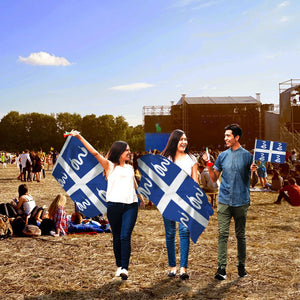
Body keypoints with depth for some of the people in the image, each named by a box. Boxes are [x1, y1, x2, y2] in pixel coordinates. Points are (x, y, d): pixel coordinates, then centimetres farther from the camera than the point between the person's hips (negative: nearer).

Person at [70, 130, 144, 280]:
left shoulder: (130, 168, 20)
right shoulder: (109, 166, 6)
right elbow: (95, 153, -3)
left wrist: (141, 198, 46)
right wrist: (80, 137, -9)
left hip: (131, 205, 2)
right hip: (114, 204, -2)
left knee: (125, 236, -10)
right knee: (117, 236, 7)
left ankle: (125, 268, -11)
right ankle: (119, 266, 22)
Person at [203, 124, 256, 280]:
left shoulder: (247, 155, 1)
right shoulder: (223, 156, 9)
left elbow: (249, 179, 3)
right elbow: (214, 178, 12)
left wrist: (253, 171, -17)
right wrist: (209, 164, -2)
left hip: (241, 201, -2)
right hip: (224, 201, 2)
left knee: (240, 235, 9)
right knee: (223, 234, -5)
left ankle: (241, 266, 23)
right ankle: (221, 267, -3)